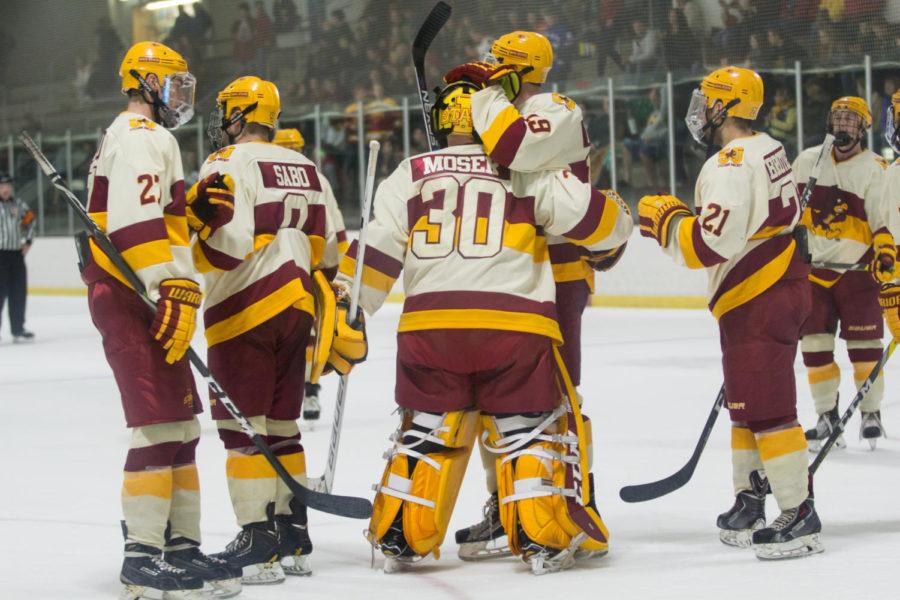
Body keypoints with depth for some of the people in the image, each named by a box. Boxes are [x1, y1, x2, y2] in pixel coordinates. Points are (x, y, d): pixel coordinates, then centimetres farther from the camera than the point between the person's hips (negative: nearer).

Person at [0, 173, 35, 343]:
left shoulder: (18, 204, 10)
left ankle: (18, 329, 16)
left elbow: (29, 221, 24)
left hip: (17, 254, 6)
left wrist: (28, 241, 14)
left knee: (19, 292, 8)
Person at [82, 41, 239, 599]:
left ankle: (180, 547, 14)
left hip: (142, 299, 11)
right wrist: (174, 292, -27)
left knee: (181, 425, 11)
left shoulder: (149, 138, 25)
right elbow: (136, 224, -23)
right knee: (161, 424, -13)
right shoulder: (140, 136, -10)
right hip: (131, 300, -11)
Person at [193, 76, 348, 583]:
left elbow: (230, 246, -20)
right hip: (296, 309, 8)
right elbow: (328, 252, 19)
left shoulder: (228, 165, -8)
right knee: (281, 425, 14)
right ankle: (293, 540, 15)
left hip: (244, 313, -7)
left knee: (244, 427, -4)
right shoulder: (307, 171, 16)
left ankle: (259, 545, -7)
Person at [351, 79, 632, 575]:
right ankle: (544, 539, 4)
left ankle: (400, 539, 16)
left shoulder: (410, 175, 12)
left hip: (429, 325, 2)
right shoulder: (527, 172, 7)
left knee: (424, 431, 15)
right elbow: (598, 222, 5)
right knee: (530, 428, 9)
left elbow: (376, 250, 5)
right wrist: (619, 213, 27)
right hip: (515, 325, -2)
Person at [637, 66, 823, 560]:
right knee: (745, 404, 16)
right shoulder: (767, 150, 14)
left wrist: (664, 221, -10)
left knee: (765, 407, -10)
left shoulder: (732, 165, -19)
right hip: (779, 289, 11)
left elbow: (711, 243, -25)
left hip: (757, 302, -11)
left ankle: (799, 515, -10)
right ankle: (749, 504, 23)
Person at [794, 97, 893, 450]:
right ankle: (827, 415, 10)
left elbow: (885, 218, -13)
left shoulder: (875, 169, -5)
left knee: (864, 345, -3)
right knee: (815, 346, 2)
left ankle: (871, 414, 9)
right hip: (813, 268, 4)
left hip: (857, 268, -4)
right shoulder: (807, 161, 8)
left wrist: (886, 251, -28)